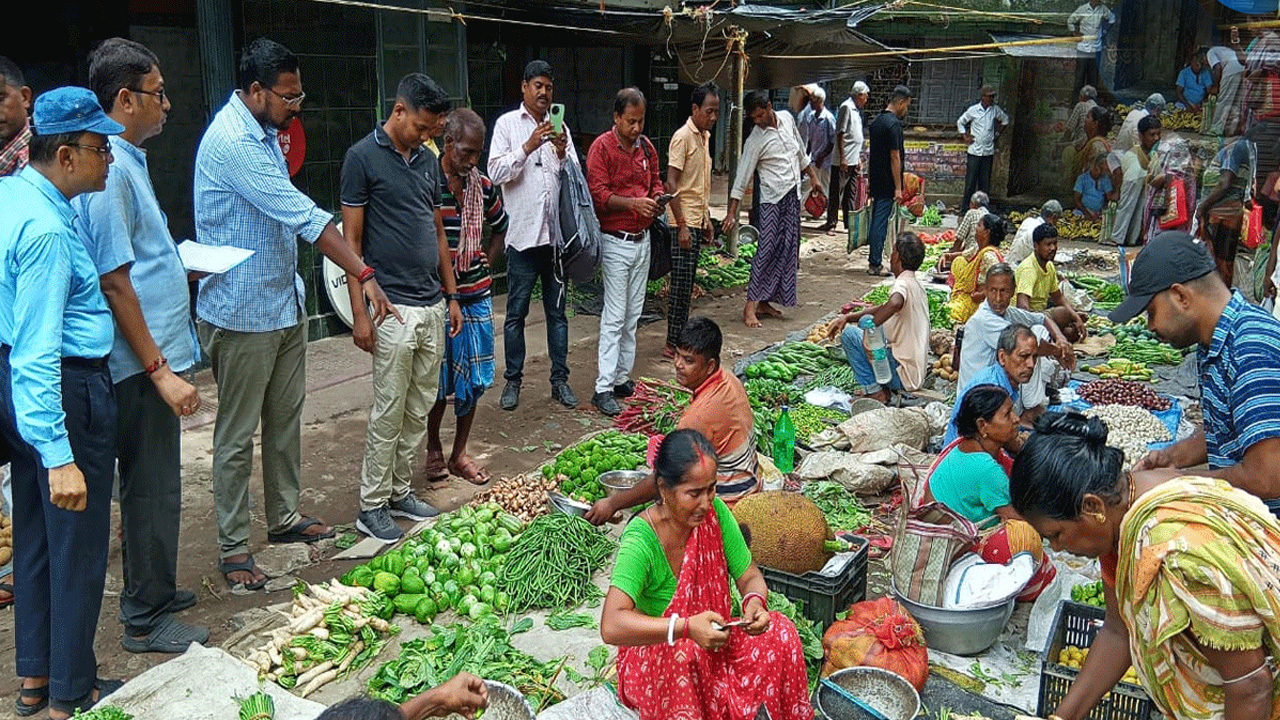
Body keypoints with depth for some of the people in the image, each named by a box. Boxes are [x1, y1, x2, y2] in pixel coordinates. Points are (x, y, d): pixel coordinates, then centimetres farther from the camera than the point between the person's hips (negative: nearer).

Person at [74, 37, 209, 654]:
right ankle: (146, 619, 14)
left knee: (151, 482, 19)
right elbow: (114, 281, -22)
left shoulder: (127, 161, 13)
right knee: (151, 487, 0)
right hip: (142, 362, -10)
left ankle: (150, 590, 34)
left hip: (151, 358, 10)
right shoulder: (110, 169, -19)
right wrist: (159, 370, -22)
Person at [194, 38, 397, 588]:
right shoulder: (231, 141, -21)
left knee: (285, 418, 17)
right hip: (242, 313, -9)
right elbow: (304, 216, -26)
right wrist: (364, 275, -26)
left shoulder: (263, 133, 11)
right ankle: (233, 547, 13)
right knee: (238, 435, 2)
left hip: (285, 303, 9)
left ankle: (284, 517, 32)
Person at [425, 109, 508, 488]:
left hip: (476, 297, 5)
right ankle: (434, 450, 26)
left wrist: (488, 261, 10)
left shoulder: (484, 186, 5)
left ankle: (459, 453, 25)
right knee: (437, 383, 5)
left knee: (473, 379, 10)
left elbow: (499, 227, 23)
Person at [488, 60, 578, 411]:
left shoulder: (559, 127, 12)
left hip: (556, 233, 3)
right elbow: (496, 173, -8)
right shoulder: (507, 124, 2)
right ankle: (513, 380, 17)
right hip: (523, 234, -3)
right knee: (516, 313, 5)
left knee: (557, 311, 9)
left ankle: (560, 379, 17)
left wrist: (562, 153, -10)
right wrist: (528, 147, -18)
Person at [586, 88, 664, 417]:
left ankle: (622, 379, 19)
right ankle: (603, 389, -3)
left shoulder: (646, 146, 11)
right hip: (616, 242, -7)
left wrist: (658, 198, -3)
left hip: (642, 239, 7)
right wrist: (633, 203, -27)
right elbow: (599, 195, -15)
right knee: (614, 317, -8)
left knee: (633, 315, 10)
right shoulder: (602, 147, -9)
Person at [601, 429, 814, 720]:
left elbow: (749, 576, -1)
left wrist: (755, 601, -26)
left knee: (779, 632, -19)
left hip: (712, 639, 5)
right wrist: (686, 627, -47)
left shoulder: (715, 513, -10)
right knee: (681, 657, -37)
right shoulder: (641, 539, -27)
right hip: (654, 654, -5)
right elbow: (611, 627, -37)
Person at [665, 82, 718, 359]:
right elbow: (671, 183, -16)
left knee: (687, 285, 12)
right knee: (680, 285, -5)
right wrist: (682, 225, -19)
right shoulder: (683, 136, -12)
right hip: (684, 224, -9)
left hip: (697, 223, 9)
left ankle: (681, 339, 20)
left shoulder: (705, 136, 15)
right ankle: (672, 344, 2)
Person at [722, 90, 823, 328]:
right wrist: (732, 213, -17)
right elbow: (742, 177, -13)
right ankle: (750, 306, -10)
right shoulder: (755, 141, -11)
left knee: (785, 251, 7)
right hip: (772, 199, -6)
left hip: (793, 197, 6)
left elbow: (801, 152, 20)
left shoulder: (787, 119, 4)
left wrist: (813, 176, 19)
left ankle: (764, 302, 14)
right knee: (766, 250, -13)